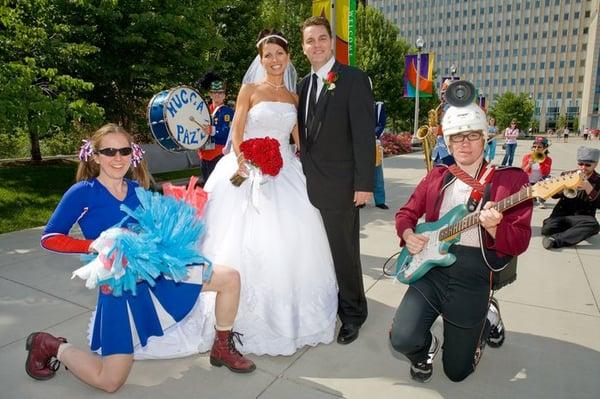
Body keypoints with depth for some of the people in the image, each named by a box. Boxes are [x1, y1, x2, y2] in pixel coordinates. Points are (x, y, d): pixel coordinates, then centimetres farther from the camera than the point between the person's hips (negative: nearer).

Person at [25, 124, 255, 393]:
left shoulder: (138, 190, 4)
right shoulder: (83, 192, -9)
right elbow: (50, 238, -6)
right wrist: (98, 246, -18)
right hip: (119, 287, -5)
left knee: (230, 278, -6)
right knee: (110, 382, -1)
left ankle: (222, 348, 14)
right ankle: (50, 345, 26)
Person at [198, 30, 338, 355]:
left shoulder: (294, 98, 14)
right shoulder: (249, 90, 4)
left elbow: (299, 140, 12)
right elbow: (236, 132, -4)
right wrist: (242, 162, -21)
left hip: (285, 173, 3)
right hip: (250, 171, -3)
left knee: (289, 241, 2)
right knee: (248, 241, -4)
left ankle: (288, 311, 23)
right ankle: (251, 315, 14)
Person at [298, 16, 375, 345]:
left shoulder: (354, 79, -6)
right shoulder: (303, 84, 14)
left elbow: (364, 134, -12)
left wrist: (365, 184, -17)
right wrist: (302, 173, 11)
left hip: (339, 185, -6)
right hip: (309, 185, 6)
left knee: (344, 253, 5)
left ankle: (353, 313, 26)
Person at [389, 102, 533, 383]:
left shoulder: (510, 180, -2)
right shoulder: (437, 176, 8)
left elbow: (521, 240, -7)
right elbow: (407, 212, 16)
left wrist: (494, 228, -28)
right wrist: (408, 234, -5)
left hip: (473, 278, -2)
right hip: (430, 267, 2)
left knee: (457, 371, 10)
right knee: (402, 339, -20)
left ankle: (488, 316, 38)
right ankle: (426, 348, 19)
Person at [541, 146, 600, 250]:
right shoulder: (568, 175, 6)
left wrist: (589, 189, -24)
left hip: (582, 217, 0)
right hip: (563, 213, 1)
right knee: (548, 228, -30)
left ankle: (556, 239, -32)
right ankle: (574, 230, -3)